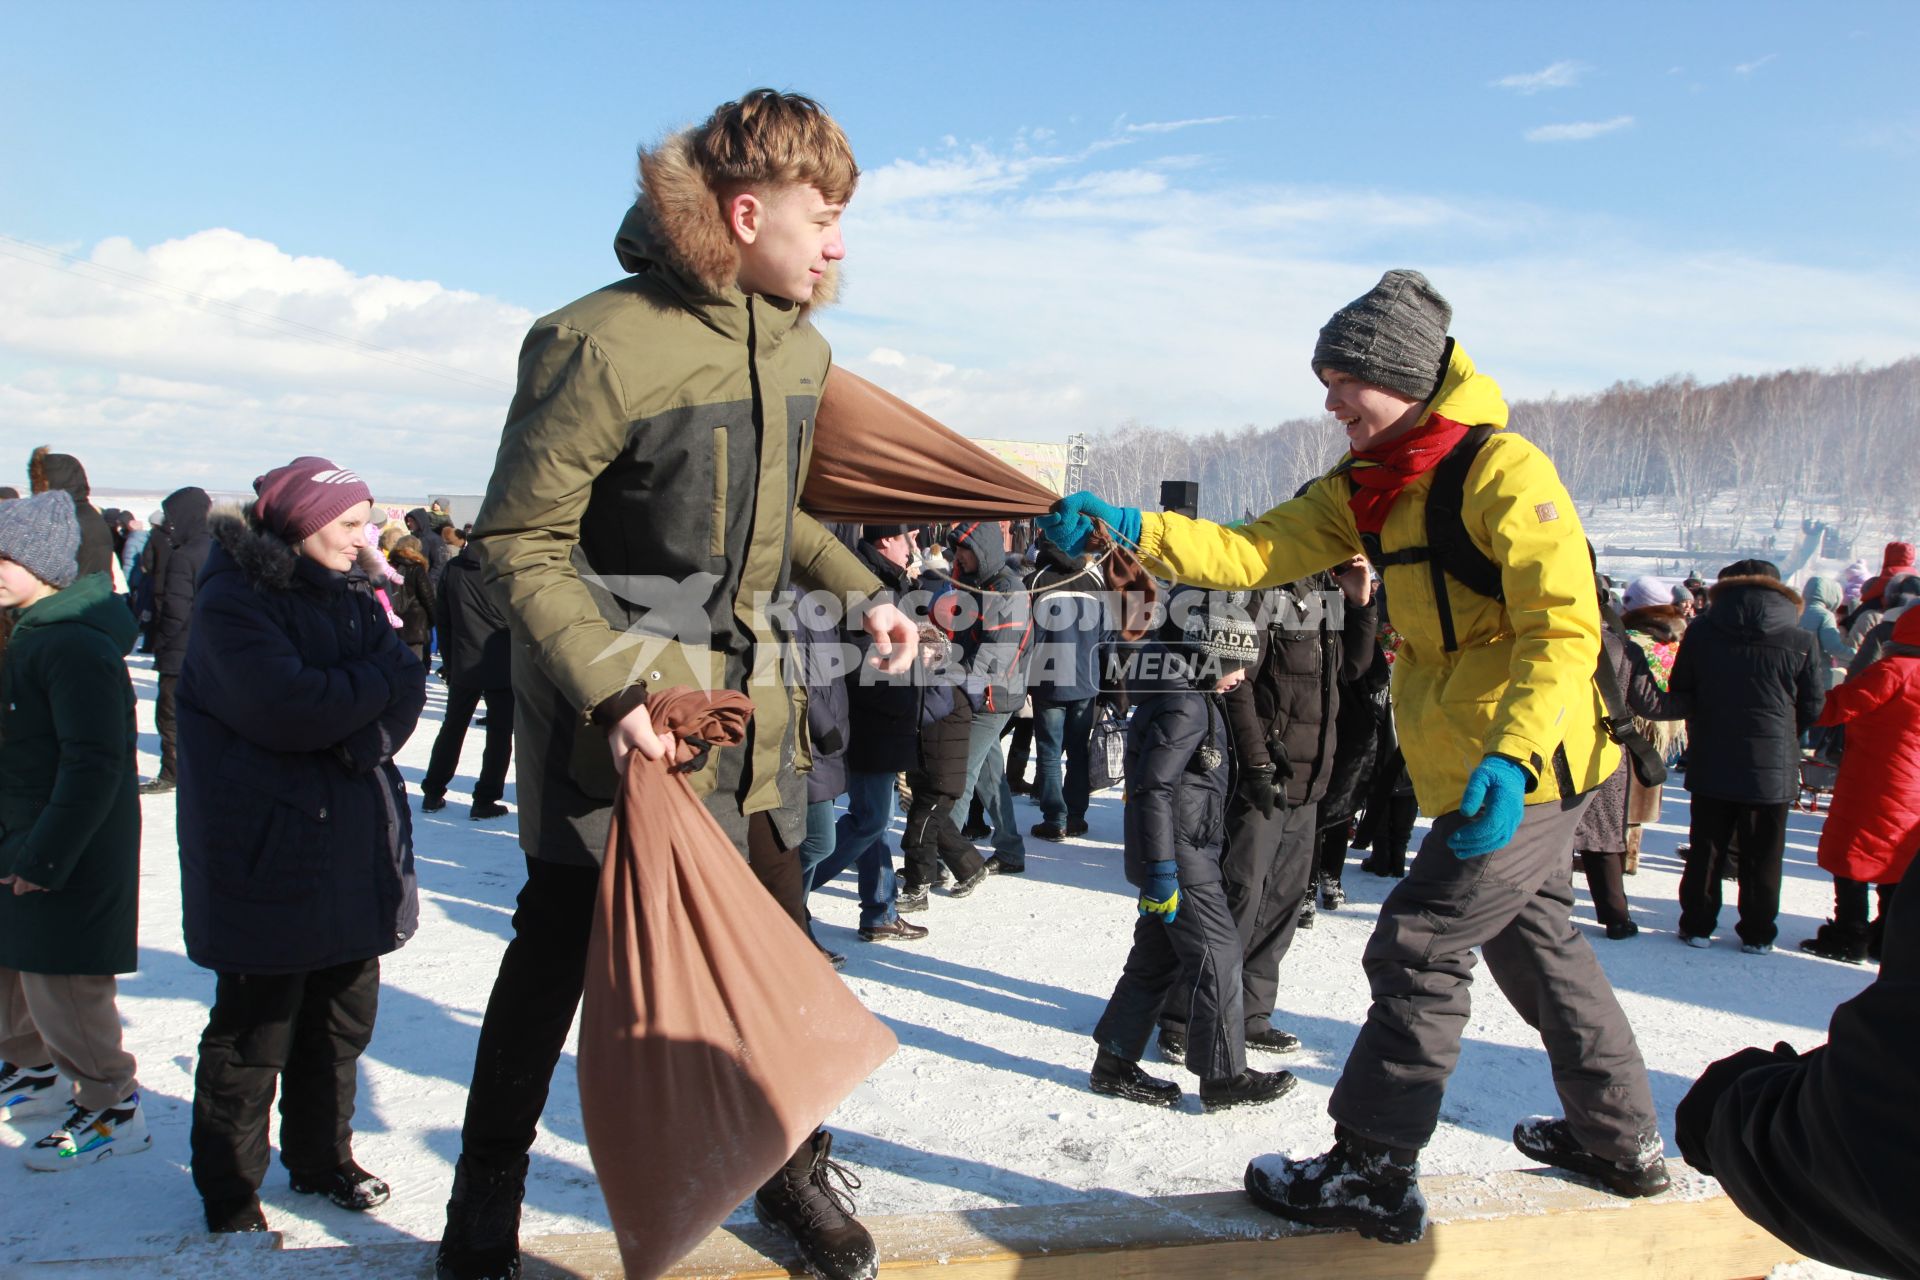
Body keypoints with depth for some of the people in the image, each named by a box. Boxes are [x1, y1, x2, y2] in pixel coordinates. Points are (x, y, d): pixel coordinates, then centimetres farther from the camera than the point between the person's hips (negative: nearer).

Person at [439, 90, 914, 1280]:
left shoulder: (801, 348, 4)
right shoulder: (605, 344, -19)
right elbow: (520, 538, -14)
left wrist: (860, 591, 8)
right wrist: (610, 687, -26)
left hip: (743, 686, 7)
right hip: (616, 700, -6)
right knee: (563, 940, 5)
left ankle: (794, 1167, 34)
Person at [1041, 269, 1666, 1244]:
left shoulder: (1502, 470, -19)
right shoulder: (1366, 488, 6)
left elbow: (1565, 629, -24)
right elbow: (1257, 552, -4)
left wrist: (1511, 757, -35)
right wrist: (1128, 530, -17)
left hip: (1530, 770, -10)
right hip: (1476, 771, 10)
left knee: (1418, 950, -7)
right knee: (1534, 940, 22)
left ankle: (1372, 1176, 6)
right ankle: (1622, 1141, 40)